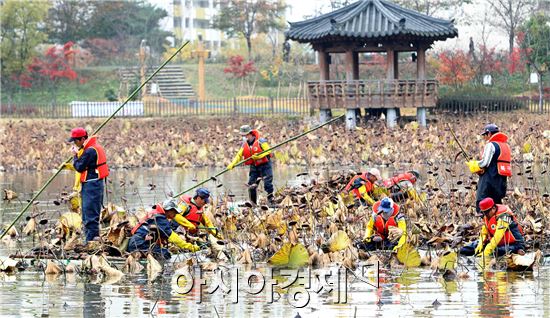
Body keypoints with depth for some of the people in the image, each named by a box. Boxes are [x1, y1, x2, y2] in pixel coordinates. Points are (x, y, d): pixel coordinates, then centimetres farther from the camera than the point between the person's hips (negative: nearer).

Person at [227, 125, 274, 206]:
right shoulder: (245, 144, 6)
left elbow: (268, 151, -15)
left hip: (264, 164, -6)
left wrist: (259, 156, -28)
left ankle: (271, 201, -4)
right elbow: (239, 155, 11)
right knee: (251, 185, 2)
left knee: (267, 183, -12)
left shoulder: (260, 141, -15)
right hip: (254, 166, 6)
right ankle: (253, 203, 11)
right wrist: (232, 164, -1)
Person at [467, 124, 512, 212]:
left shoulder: (491, 145, -9)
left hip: (490, 179, -8)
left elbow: (485, 163, -18)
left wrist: (474, 164, 1)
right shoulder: (506, 146, 17)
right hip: (502, 181, 8)